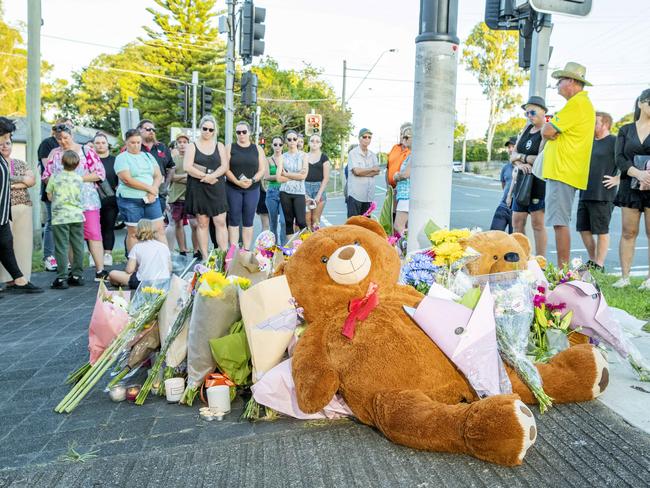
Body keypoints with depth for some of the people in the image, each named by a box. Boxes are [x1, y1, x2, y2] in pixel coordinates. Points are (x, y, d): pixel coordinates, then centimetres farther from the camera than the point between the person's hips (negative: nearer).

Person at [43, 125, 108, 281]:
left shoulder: (86, 151, 5)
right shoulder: (55, 153, 15)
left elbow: (100, 173, -2)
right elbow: (46, 176, 15)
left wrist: (79, 178, -9)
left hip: (87, 200, -3)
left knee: (94, 234, -9)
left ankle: (100, 271, -9)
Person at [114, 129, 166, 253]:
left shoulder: (148, 156, 15)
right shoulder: (122, 158, -1)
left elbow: (158, 175, 9)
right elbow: (127, 180, -12)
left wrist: (153, 191, -9)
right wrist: (149, 188, -11)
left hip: (151, 199, 4)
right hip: (130, 200, -4)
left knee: (159, 230, -1)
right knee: (133, 233, 2)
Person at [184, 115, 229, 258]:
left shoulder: (219, 146, 11)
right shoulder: (192, 146, 5)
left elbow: (225, 166, 0)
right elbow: (187, 167, -7)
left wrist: (211, 176, -16)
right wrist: (206, 177, -13)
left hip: (217, 188, 1)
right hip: (198, 189, -1)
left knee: (220, 222, -4)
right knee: (202, 223, 2)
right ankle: (205, 257, 6)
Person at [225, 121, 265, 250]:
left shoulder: (257, 149, 8)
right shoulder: (230, 148, 4)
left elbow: (262, 169, 3)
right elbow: (226, 169, -3)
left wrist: (252, 180, -15)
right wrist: (237, 181, -18)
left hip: (252, 189, 1)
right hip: (233, 188, -1)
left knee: (248, 221, 4)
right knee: (234, 220, 0)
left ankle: (247, 250, 9)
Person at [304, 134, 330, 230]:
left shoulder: (324, 157, 5)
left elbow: (326, 178, 0)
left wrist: (319, 195, -8)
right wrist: (303, 193, -4)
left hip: (319, 188, -1)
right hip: (305, 187, 1)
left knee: (315, 220, -4)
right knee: (306, 219, -6)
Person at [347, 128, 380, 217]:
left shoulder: (373, 155, 15)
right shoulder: (353, 153, -3)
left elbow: (377, 171, 1)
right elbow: (356, 171, -15)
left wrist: (362, 172, -13)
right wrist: (372, 169, -2)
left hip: (369, 195, 6)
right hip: (355, 194, -6)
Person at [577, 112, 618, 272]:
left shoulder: (614, 142, -5)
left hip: (602, 195, -8)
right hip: (585, 194, 8)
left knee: (601, 231, 0)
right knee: (583, 229, 11)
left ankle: (599, 265, 8)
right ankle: (592, 261, 24)